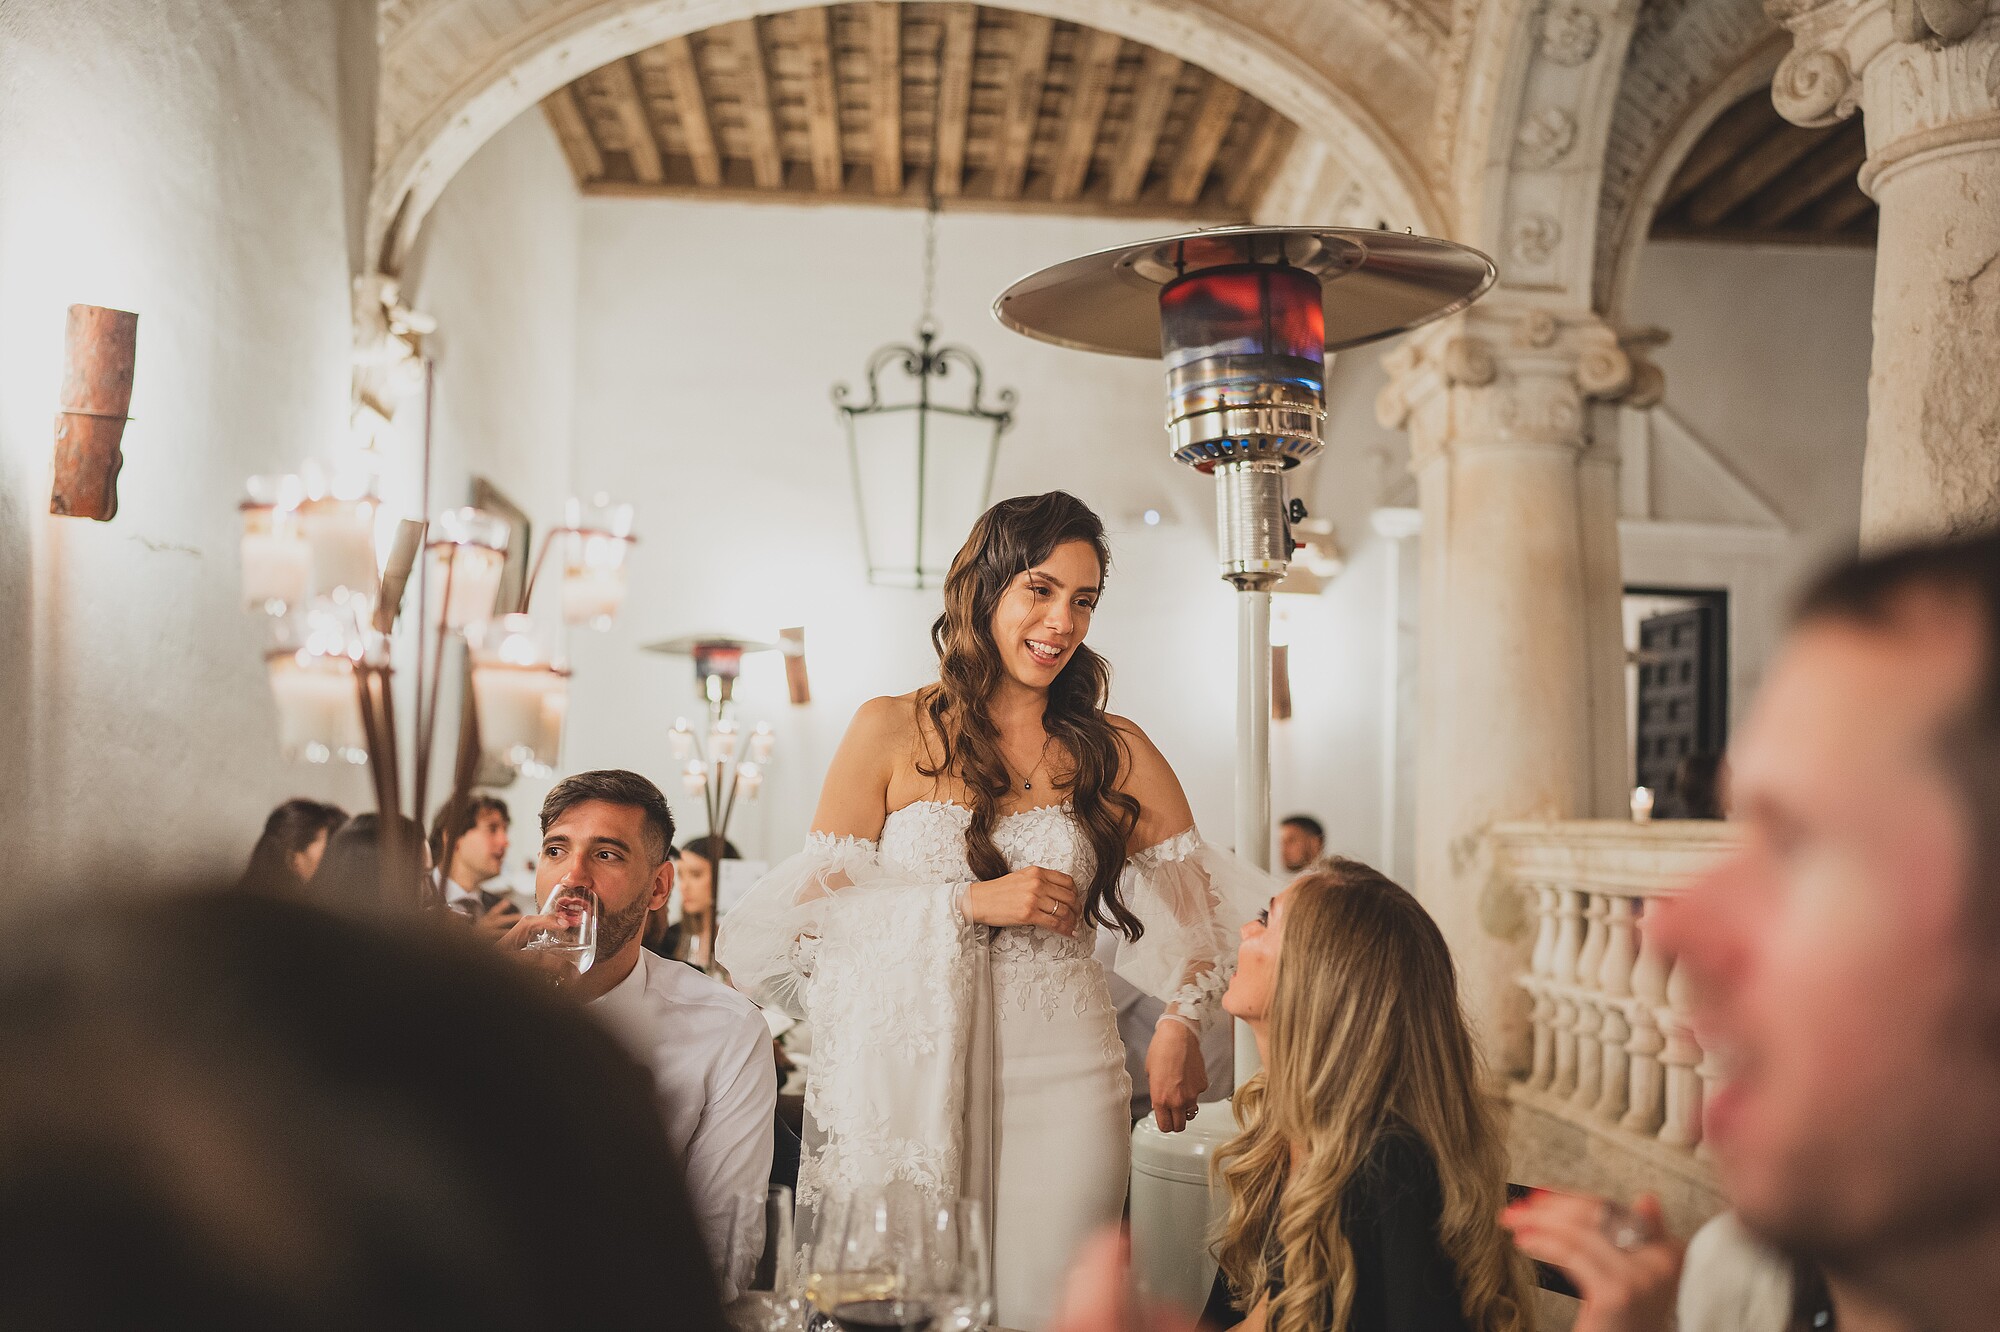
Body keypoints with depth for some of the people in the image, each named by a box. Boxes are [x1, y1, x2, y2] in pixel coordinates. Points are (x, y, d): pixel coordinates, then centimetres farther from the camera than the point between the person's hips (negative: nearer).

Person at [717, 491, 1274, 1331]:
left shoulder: (1114, 751, 6)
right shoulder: (891, 733, 1)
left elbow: (1195, 893, 12)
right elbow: (811, 903, -3)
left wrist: (1181, 1021, -1)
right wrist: (972, 901, -11)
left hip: (1058, 1080, 1)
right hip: (906, 1078, -1)